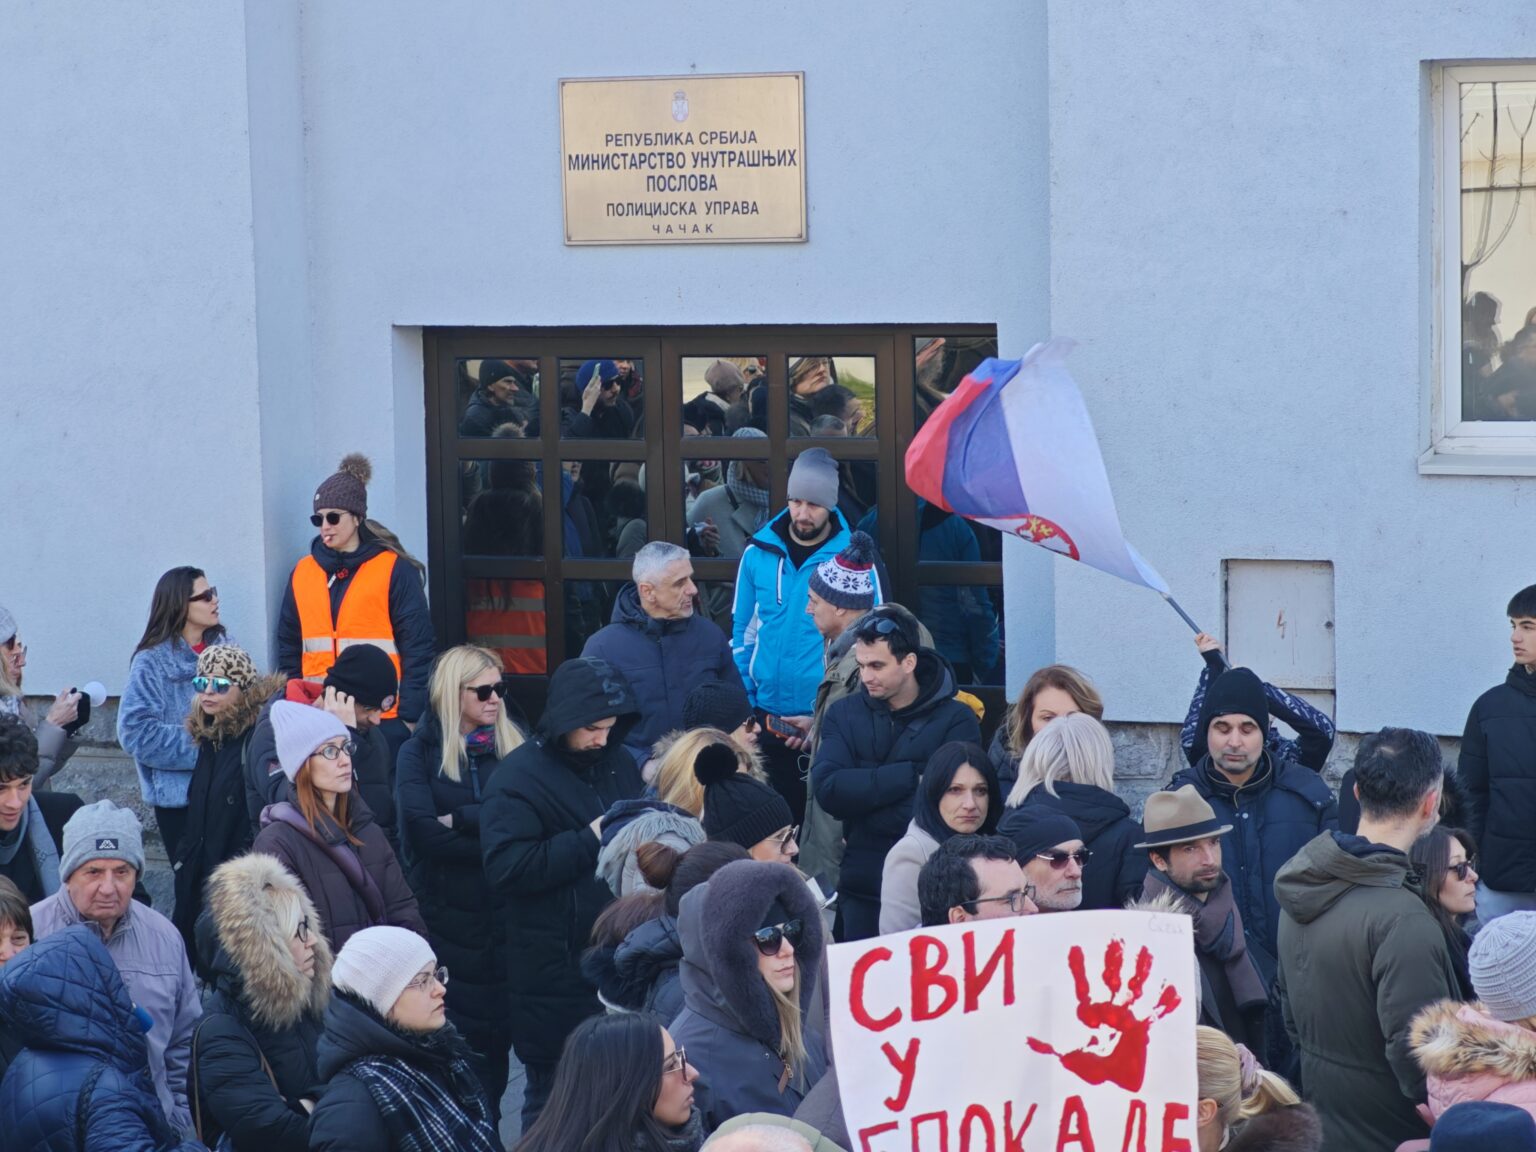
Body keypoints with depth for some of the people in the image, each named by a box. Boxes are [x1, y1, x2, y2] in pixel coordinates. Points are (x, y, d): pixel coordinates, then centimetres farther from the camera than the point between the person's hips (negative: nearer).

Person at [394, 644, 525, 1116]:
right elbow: (423, 831, -13)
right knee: (452, 1032, -1)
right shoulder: (420, 753, 2)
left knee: (496, 1031, 4)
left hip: (502, 914, 2)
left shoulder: (513, 749, 8)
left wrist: (461, 820, -15)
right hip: (445, 914, -2)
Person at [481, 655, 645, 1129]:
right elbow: (506, 867, -21)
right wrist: (589, 840, -19)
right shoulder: (519, 776, -9)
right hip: (556, 967, -6)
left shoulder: (620, 763, 11)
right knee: (555, 1094, 2)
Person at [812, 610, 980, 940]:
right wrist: (911, 775, -16)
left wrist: (862, 798, -11)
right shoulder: (844, 714, 7)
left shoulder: (956, 720, -3)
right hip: (863, 888, 2)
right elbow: (828, 789, -9)